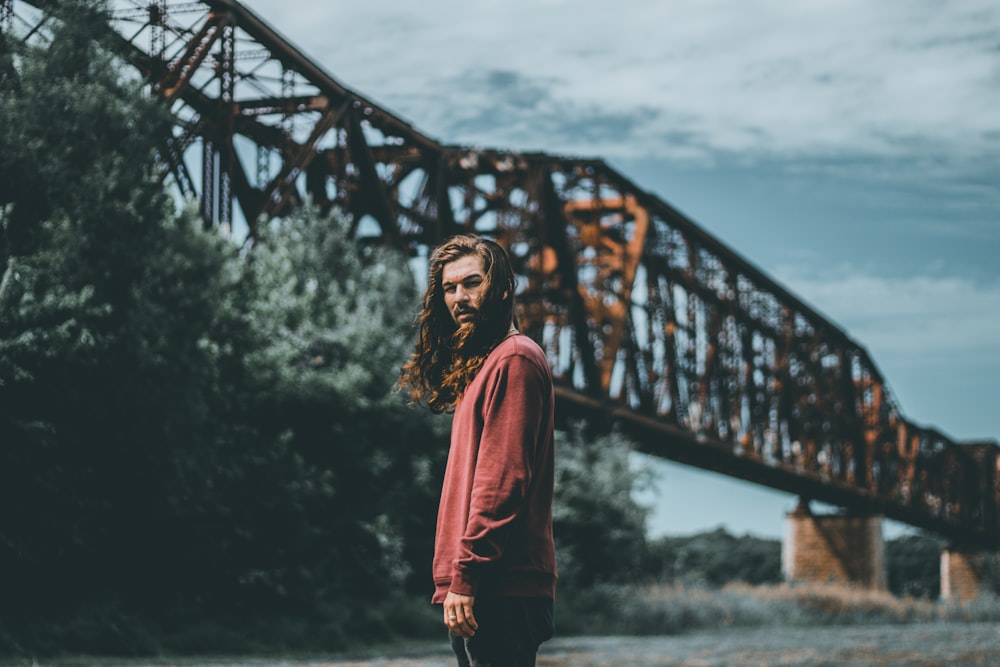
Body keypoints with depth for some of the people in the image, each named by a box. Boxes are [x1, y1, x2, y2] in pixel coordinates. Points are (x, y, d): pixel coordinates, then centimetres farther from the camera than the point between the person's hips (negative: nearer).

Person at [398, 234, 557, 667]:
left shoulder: (513, 359, -7)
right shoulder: (477, 366, 22)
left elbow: (501, 480, -16)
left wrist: (464, 577, -18)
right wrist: (458, 578, 14)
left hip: (500, 592, -10)